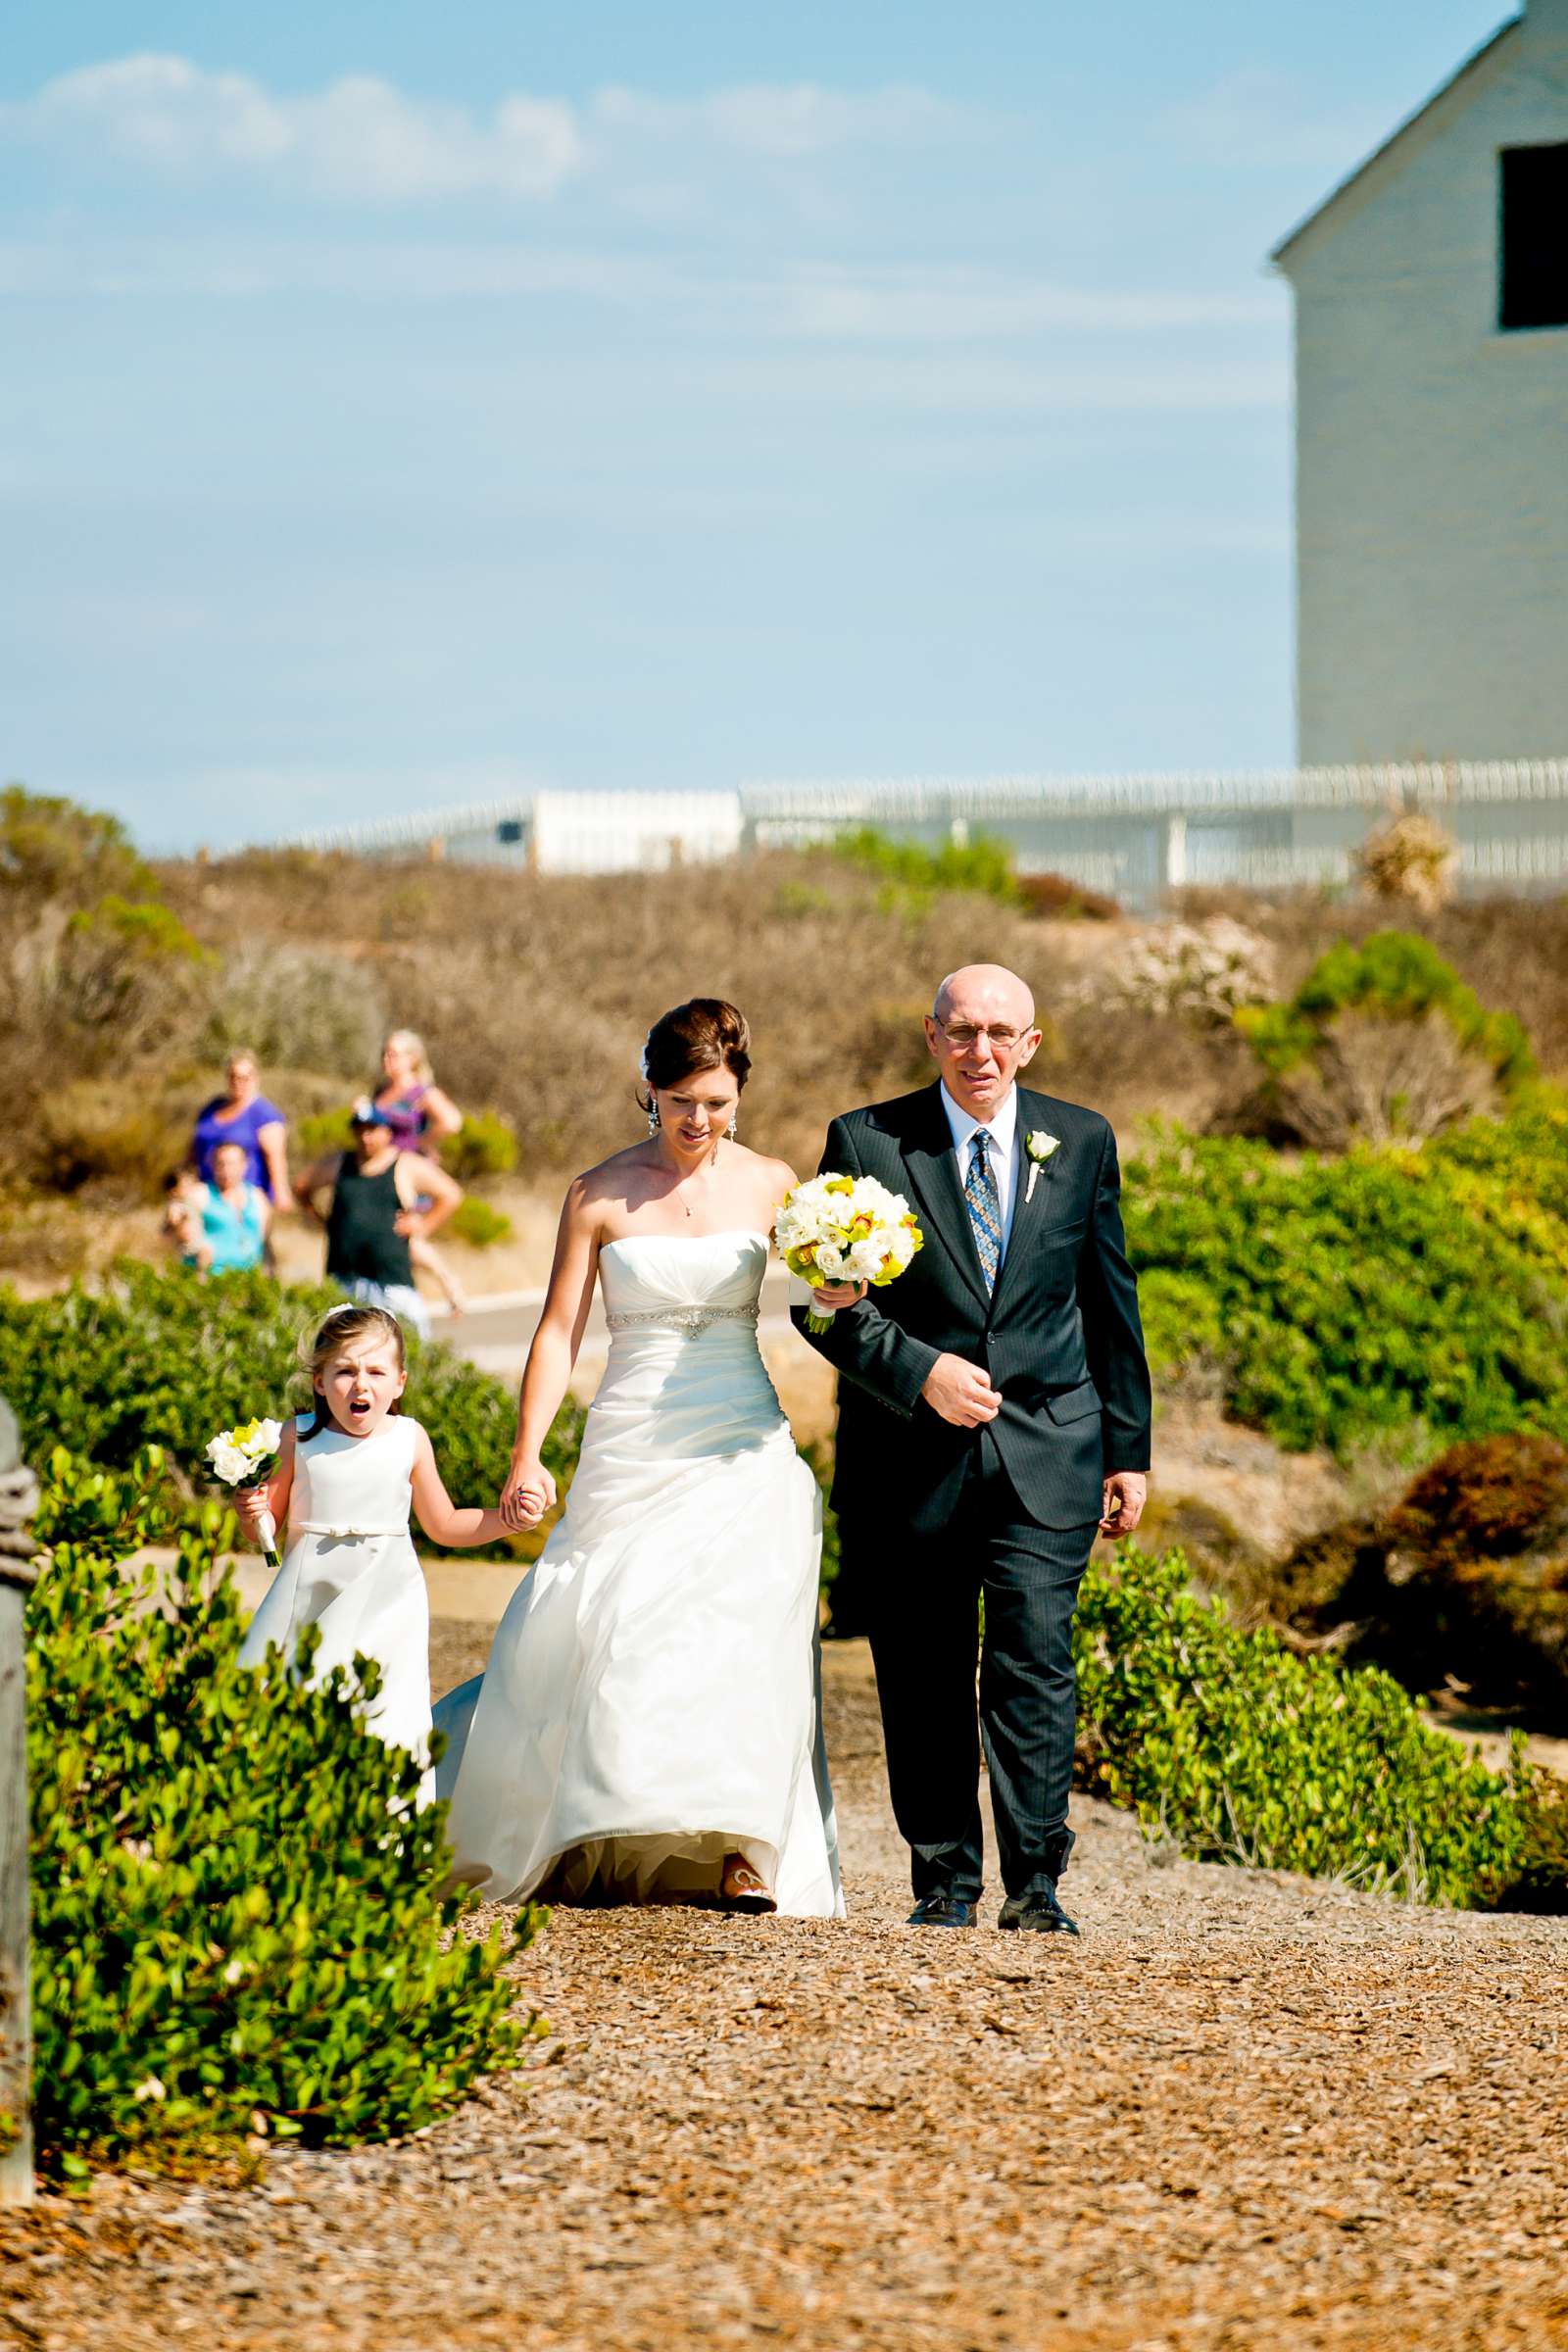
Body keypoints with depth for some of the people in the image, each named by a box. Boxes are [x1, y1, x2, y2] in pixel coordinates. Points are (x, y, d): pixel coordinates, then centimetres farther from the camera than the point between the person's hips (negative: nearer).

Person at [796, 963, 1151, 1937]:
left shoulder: (1081, 1141, 7)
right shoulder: (867, 1142, 0)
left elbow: (1110, 1302, 12)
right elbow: (826, 1302, -1)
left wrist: (1129, 1448, 12)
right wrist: (921, 1370, -16)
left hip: (1046, 1451, 0)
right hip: (911, 1452, 0)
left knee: (1036, 1662, -9)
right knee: (924, 1678, 5)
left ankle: (1036, 1885, -3)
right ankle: (945, 1881, 16)